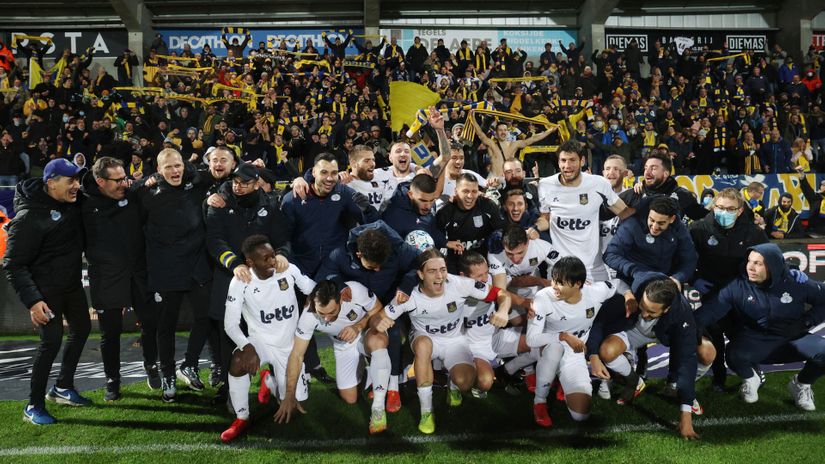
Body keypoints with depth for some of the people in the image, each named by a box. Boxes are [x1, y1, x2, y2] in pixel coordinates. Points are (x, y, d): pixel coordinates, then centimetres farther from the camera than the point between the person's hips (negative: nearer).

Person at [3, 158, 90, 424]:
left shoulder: (72, 201, -3)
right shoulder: (29, 217, -24)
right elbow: (13, 265, -20)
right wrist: (32, 300, -27)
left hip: (72, 283, 8)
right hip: (46, 289, -8)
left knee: (81, 329, 16)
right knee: (52, 341, -10)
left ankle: (62, 388, 34)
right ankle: (34, 406, 7)